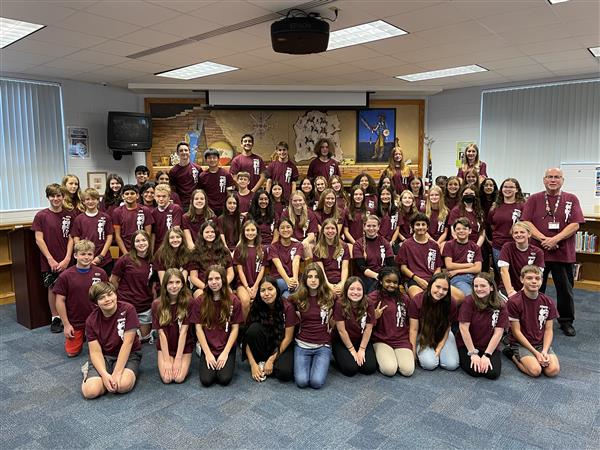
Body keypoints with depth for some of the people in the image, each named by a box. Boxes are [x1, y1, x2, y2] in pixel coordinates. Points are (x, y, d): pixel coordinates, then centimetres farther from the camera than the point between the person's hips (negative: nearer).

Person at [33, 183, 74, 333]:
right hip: (49, 261, -1)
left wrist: (67, 259, -6)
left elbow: (71, 238, 3)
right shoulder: (41, 216, -4)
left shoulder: (69, 216, 3)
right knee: (53, 288, 6)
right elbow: (39, 239, -5)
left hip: (66, 261, 2)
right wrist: (51, 259, -9)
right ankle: (55, 318, 20)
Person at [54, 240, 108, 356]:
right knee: (72, 352, 7)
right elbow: (60, 301, -7)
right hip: (74, 322, 0)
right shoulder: (65, 276, -12)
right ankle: (81, 337, 36)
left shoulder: (100, 273, -9)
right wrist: (66, 324, -6)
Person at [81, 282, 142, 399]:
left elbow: (127, 343, -19)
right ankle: (90, 371, 11)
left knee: (124, 385, -32)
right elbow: (95, 351, -10)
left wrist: (117, 372, -23)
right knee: (90, 391, -23)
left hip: (128, 354, -2)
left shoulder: (128, 310, -17)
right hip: (104, 356, 2)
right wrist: (104, 374, -26)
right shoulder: (91, 320, -8)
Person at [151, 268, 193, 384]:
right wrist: (167, 360, -13)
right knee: (166, 378, -15)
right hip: (165, 346, 1)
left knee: (179, 378, -16)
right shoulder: (157, 304, -11)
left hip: (184, 346, -1)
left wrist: (178, 359, -16)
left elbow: (183, 331, -15)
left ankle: (184, 363, 15)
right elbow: (161, 333, -11)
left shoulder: (188, 302, -15)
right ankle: (166, 361, 16)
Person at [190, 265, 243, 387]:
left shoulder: (233, 301, -5)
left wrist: (225, 353, -11)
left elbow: (235, 329, -3)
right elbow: (198, 329, -3)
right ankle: (210, 362, 14)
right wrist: (208, 354, -9)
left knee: (224, 379, -18)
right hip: (207, 348, 1)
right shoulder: (199, 302, -3)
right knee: (206, 380, -16)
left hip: (227, 347, -1)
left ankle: (225, 361, 13)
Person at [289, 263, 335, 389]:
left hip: (323, 346, -1)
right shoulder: (297, 298, 1)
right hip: (302, 345, 1)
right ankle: (306, 363, 15)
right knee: (302, 381, -17)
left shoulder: (330, 297, -1)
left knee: (316, 382, -19)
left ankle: (320, 363, 14)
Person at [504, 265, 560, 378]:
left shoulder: (548, 302, 0)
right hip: (521, 343, -4)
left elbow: (548, 330, 2)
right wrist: (535, 352, -15)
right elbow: (516, 332, -12)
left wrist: (544, 351, -14)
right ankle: (513, 355, 3)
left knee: (553, 370, -20)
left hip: (541, 343, 4)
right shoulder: (514, 302, -15)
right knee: (535, 370, -25)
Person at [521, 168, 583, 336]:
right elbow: (526, 223, -5)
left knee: (565, 290, 10)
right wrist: (544, 239, -17)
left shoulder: (572, 200, 4)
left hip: (564, 253, 0)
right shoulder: (534, 199, 4)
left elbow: (575, 225, -5)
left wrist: (555, 239, -17)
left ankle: (566, 321, 26)